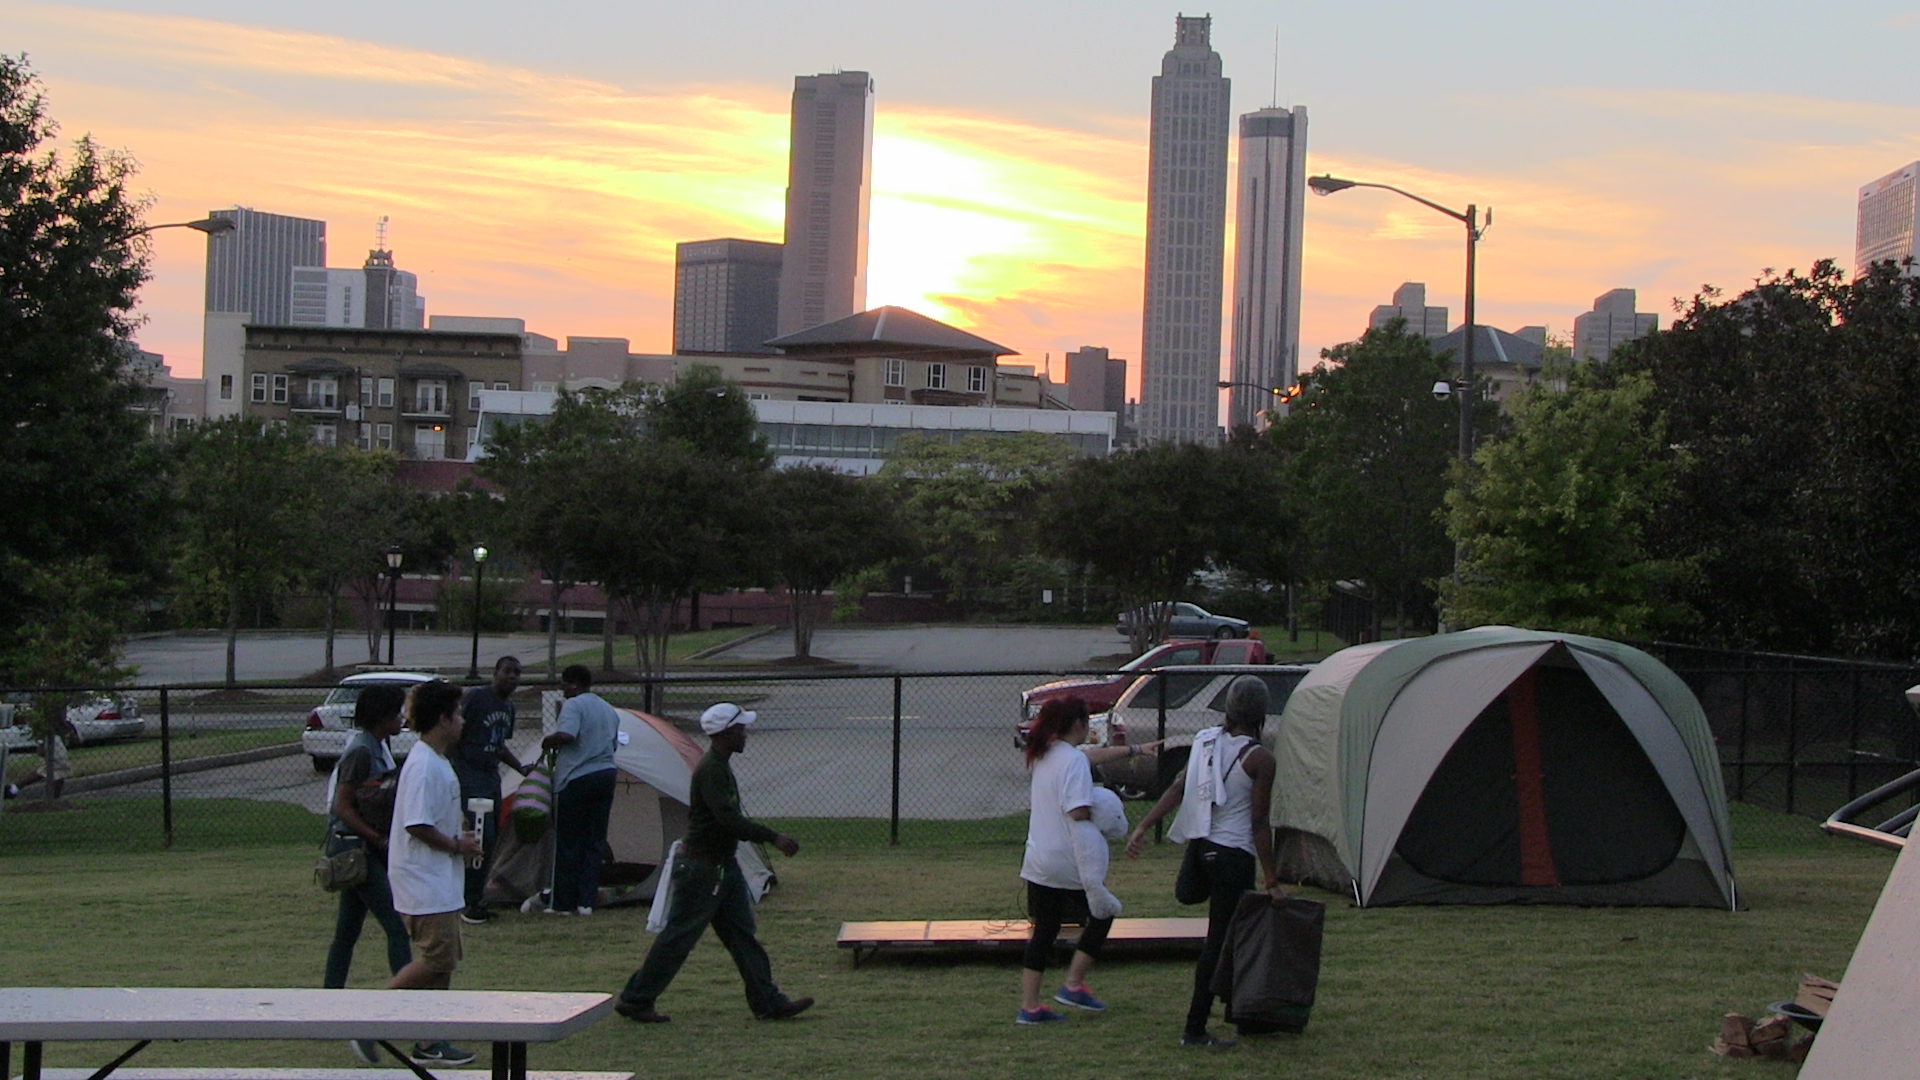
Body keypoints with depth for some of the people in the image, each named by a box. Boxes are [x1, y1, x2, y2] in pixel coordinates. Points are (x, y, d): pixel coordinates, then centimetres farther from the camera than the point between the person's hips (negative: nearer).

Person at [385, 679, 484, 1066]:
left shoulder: (438, 762, 15)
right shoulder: (423, 765, -18)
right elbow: (417, 825, -23)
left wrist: (459, 838, 9)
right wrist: (456, 846, -13)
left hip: (440, 880, 11)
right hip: (424, 881, -11)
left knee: (444, 960, 10)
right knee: (437, 957, -12)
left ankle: (430, 1042, 13)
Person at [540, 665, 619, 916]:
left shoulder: (573, 705, -9)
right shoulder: (609, 711, 16)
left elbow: (566, 735, -24)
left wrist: (548, 742, -6)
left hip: (576, 780, -7)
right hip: (605, 774, 7)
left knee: (567, 843, 1)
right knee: (594, 842, 9)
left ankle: (562, 903, 4)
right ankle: (586, 902, 8)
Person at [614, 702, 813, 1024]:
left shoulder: (721, 767, 12)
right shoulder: (710, 770, -21)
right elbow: (728, 819, -30)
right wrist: (773, 838, -29)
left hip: (723, 865, 10)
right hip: (700, 867, -10)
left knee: (742, 934, 8)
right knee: (677, 937, -1)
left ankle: (769, 1003, 10)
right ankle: (634, 1000, 10)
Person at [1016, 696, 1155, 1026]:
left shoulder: (1043, 755, 13)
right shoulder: (1074, 761, -15)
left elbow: (1094, 755, 27)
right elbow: (1079, 812, -24)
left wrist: (1134, 749, 34)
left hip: (1038, 862, 8)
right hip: (1069, 860, -7)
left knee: (1043, 931, 11)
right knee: (1102, 914, 15)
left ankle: (1029, 1006, 9)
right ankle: (1073, 984, 12)